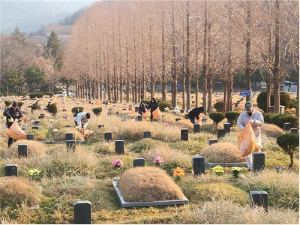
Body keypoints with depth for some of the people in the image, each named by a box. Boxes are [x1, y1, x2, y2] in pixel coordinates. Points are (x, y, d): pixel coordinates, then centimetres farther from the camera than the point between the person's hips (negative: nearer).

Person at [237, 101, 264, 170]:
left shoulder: (258, 113, -3)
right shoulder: (242, 114, 1)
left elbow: (261, 123, -13)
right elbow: (239, 123, -8)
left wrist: (254, 121, -31)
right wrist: (243, 129, -27)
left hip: (256, 135, -1)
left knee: (257, 150, -6)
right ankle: (250, 166, 8)